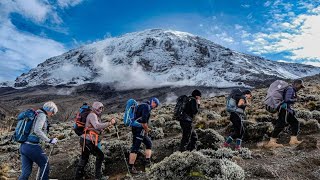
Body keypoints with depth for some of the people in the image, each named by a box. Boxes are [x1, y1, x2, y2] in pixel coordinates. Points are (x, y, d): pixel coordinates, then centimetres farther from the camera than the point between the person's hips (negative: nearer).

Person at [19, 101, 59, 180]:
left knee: (26, 172, 13)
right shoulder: (42, 115, -9)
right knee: (45, 166, 8)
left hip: (23, 146, 9)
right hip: (32, 146, -9)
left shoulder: (35, 114, 18)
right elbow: (37, 130, -23)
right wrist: (49, 140, -19)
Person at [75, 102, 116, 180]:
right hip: (88, 141, -10)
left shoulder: (96, 116, 19)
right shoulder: (92, 115, -13)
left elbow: (99, 129, 13)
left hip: (85, 140, 10)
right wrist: (109, 123, -30)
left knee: (84, 159, 18)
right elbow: (97, 126, -30)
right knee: (100, 156, -3)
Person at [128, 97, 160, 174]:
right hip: (139, 129, -10)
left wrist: (146, 129, 14)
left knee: (149, 143, 18)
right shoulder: (147, 107, -10)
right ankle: (131, 167, -3)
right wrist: (147, 130, -9)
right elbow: (143, 121, -22)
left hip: (135, 128, 10)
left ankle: (147, 162, 17)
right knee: (135, 148, -7)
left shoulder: (143, 106, 21)